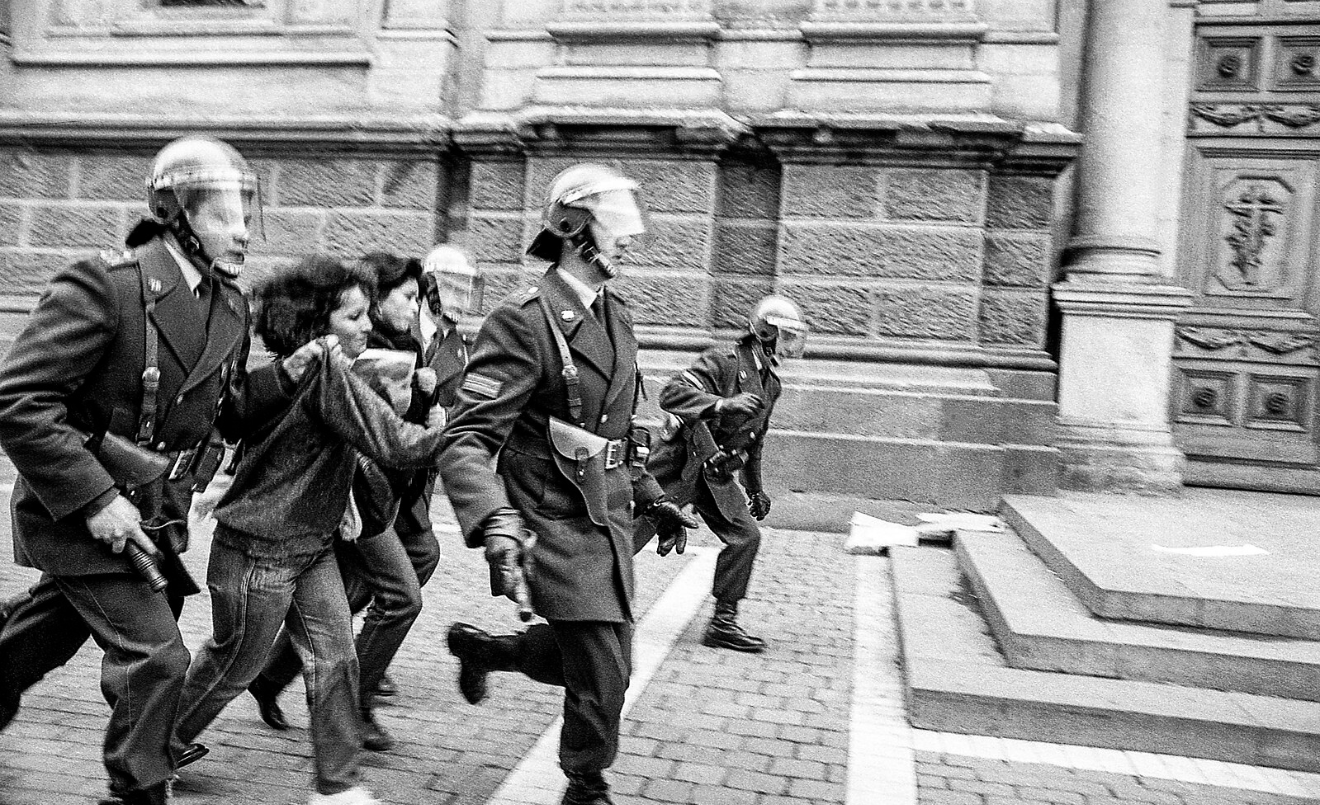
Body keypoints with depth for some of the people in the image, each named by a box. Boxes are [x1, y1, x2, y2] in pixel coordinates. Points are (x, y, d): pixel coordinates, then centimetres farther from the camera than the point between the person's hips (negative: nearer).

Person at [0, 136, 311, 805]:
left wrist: (286, 375, -7)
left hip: (149, 514, 8)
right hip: (80, 513, -8)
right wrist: (94, 498, -26)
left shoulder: (229, 305, 2)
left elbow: (226, 414, 10)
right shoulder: (105, 285, -22)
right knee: (156, 656, -5)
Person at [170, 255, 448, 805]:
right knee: (233, 666, 13)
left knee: (335, 658, 4)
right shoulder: (327, 370, -24)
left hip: (312, 545, 8)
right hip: (259, 552, -8)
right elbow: (391, 444, -28)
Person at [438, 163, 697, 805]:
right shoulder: (524, 320, -17)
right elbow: (466, 439, -24)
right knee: (603, 674, 0)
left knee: (604, 659, 14)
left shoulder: (615, 314, 10)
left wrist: (650, 495, 22)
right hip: (559, 527, -8)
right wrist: (497, 528, -37)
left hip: (610, 518, 8)